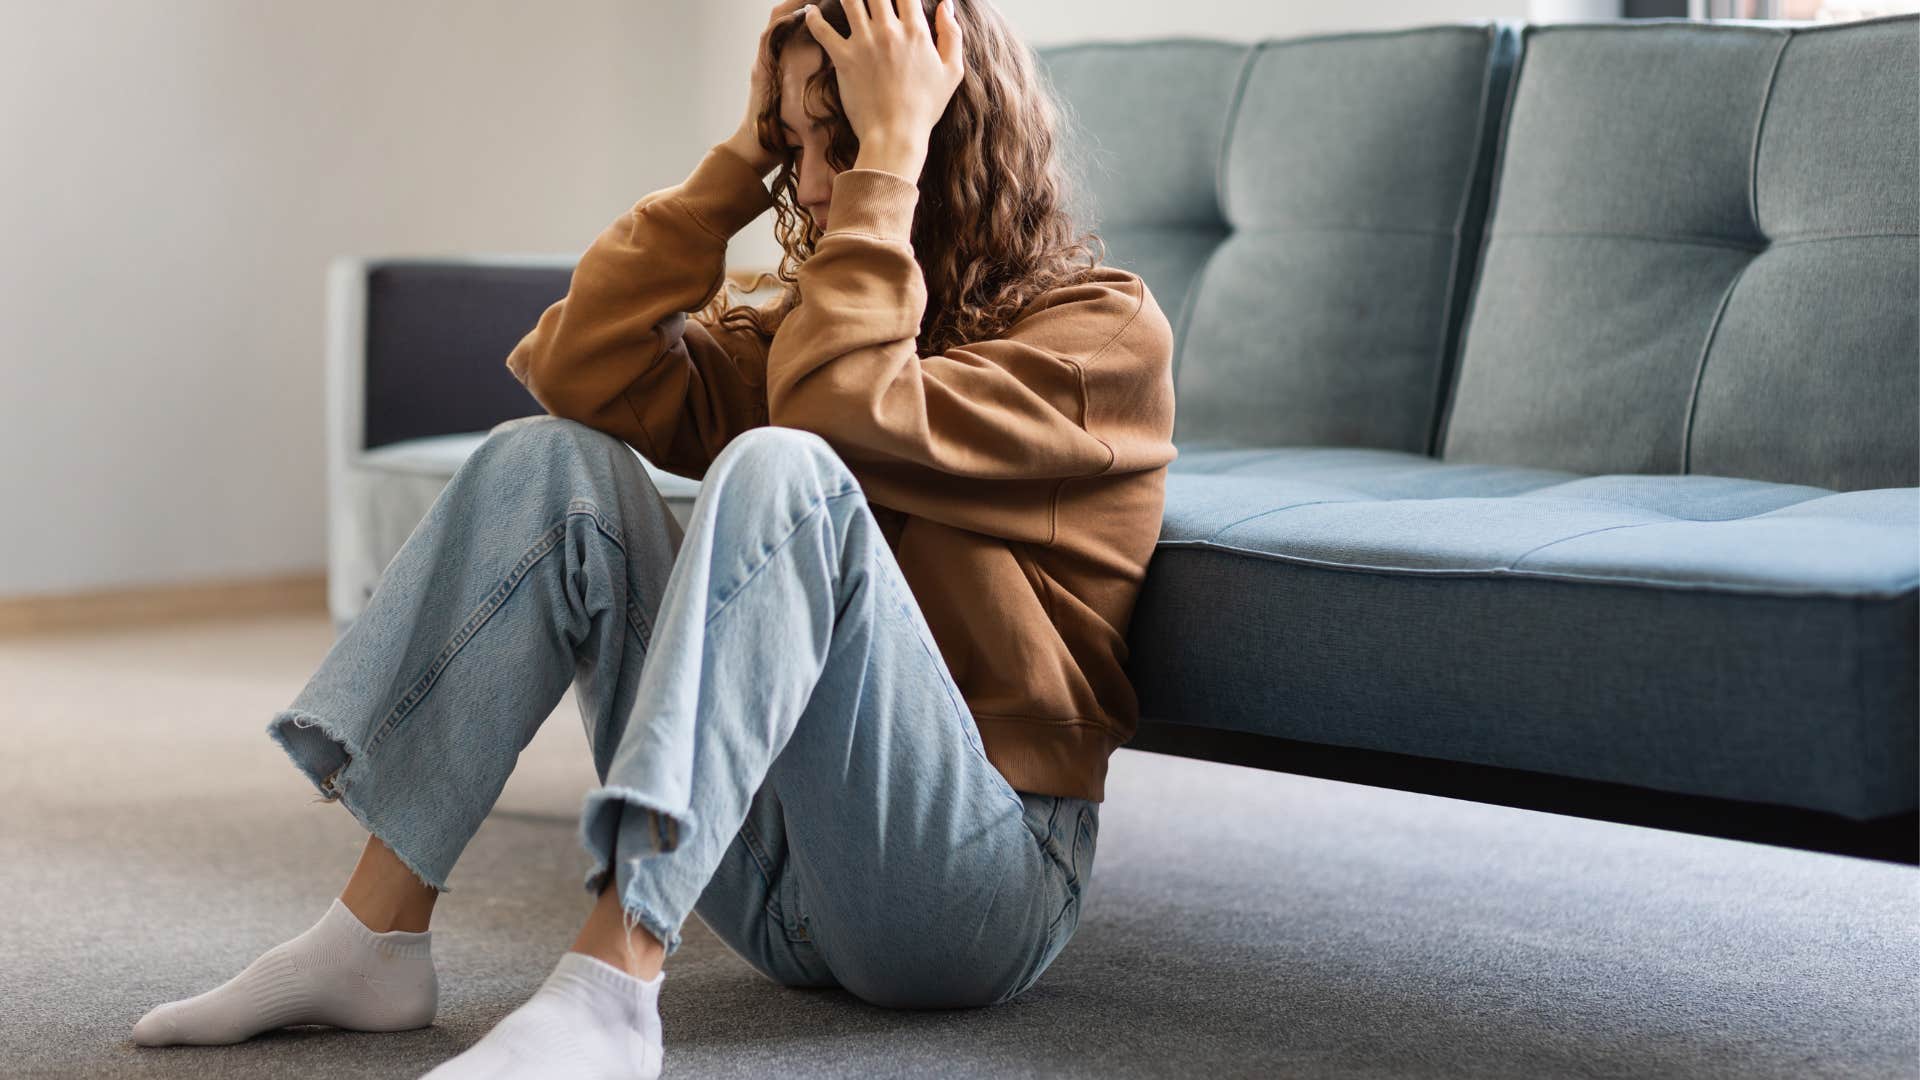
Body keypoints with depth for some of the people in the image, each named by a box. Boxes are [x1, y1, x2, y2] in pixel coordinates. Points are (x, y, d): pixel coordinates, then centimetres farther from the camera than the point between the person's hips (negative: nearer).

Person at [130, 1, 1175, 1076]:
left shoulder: (1105, 330, -5)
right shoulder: (805, 317, 15)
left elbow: (843, 413, -23)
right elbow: (579, 373, -1)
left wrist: (888, 147, -15)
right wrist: (743, 158, 1)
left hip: (979, 881, -6)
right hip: (778, 872, 6)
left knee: (778, 471, -29)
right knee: (553, 463, -8)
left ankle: (609, 990, -38)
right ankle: (375, 936, -13)